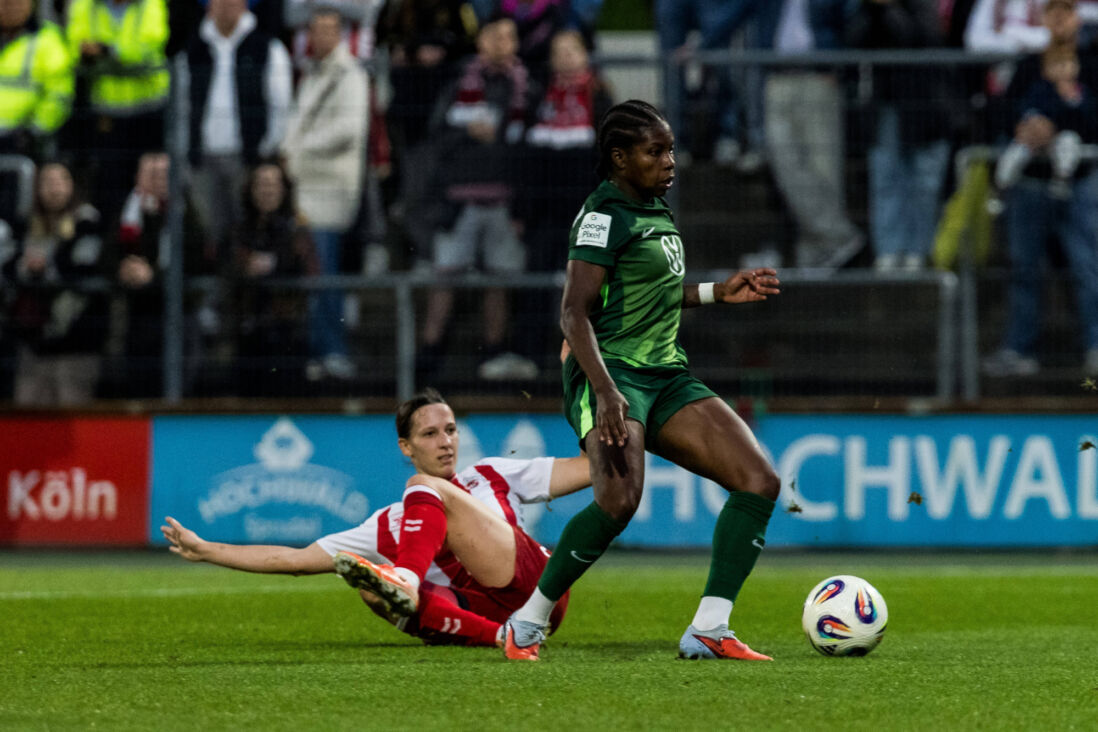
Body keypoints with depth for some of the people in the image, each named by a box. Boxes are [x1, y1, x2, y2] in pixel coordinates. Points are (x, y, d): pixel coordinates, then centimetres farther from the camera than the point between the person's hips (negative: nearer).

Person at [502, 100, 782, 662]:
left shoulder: (655, 209, 18)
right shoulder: (604, 214, -10)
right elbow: (574, 313, -17)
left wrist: (718, 293, 24)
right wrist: (605, 394, -29)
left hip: (666, 377, 9)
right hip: (611, 373, -9)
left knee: (759, 480, -7)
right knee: (620, 498, -31)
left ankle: (708, 631, -8)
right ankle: (527, 623, -12)